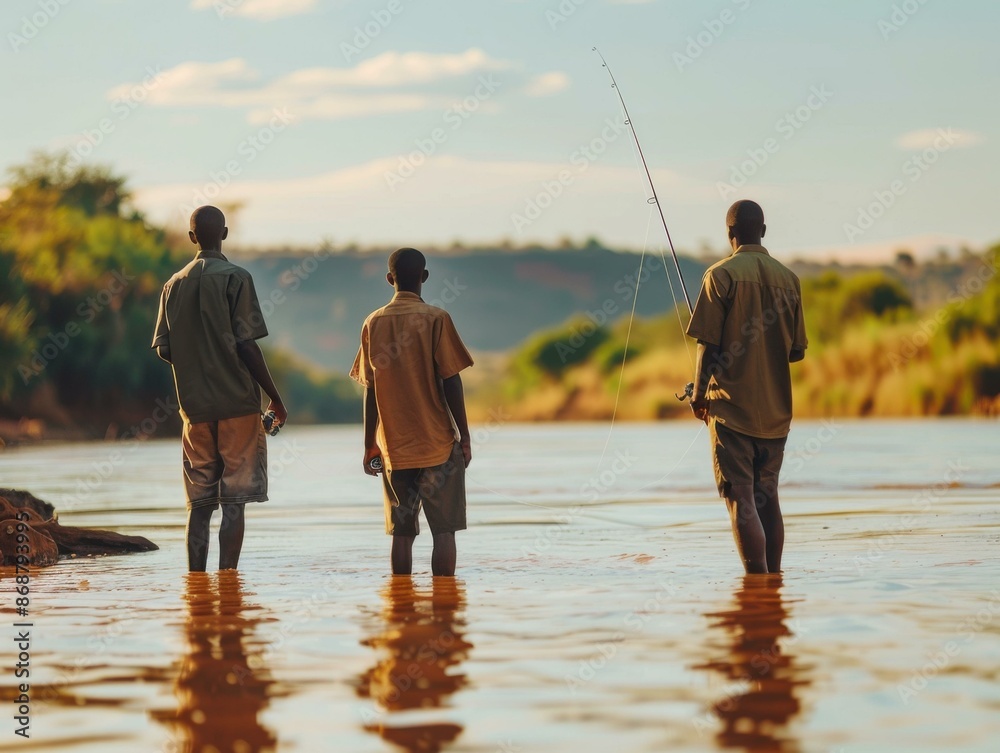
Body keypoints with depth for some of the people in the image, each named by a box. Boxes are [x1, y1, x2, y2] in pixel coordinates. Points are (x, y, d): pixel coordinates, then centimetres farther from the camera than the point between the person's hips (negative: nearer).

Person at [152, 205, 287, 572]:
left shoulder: (174, 284, 8)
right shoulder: (235, 278, -6)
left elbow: (164, 349, 7)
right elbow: (246, 345, -12)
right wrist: (275, 398, -5)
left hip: (195, 405, 4)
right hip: (237, 402, -4)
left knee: (199, 502, 9)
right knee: (234, 501, -3)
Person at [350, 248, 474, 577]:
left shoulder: (373, 323, 4)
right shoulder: (436, 319, -6)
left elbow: (370, 390, 6)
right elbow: (451, 383, -7)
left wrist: (369, 446, 12)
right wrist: (464, 437, 0)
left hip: (394, 448, 3)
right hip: (438, 443, -3)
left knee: (401, 532, 6)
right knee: (444, 530, 1)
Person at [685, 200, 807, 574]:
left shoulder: (721, 275, -8)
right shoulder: (787, 278, 6)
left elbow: (708, 344, -10)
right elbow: (797, 351, 9)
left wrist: (699, 393, 3)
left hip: (731, 406, -5)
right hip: (775, 409, 5)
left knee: (741, 499, -6)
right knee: (767, 496, 15)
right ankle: (774, 577, 17)